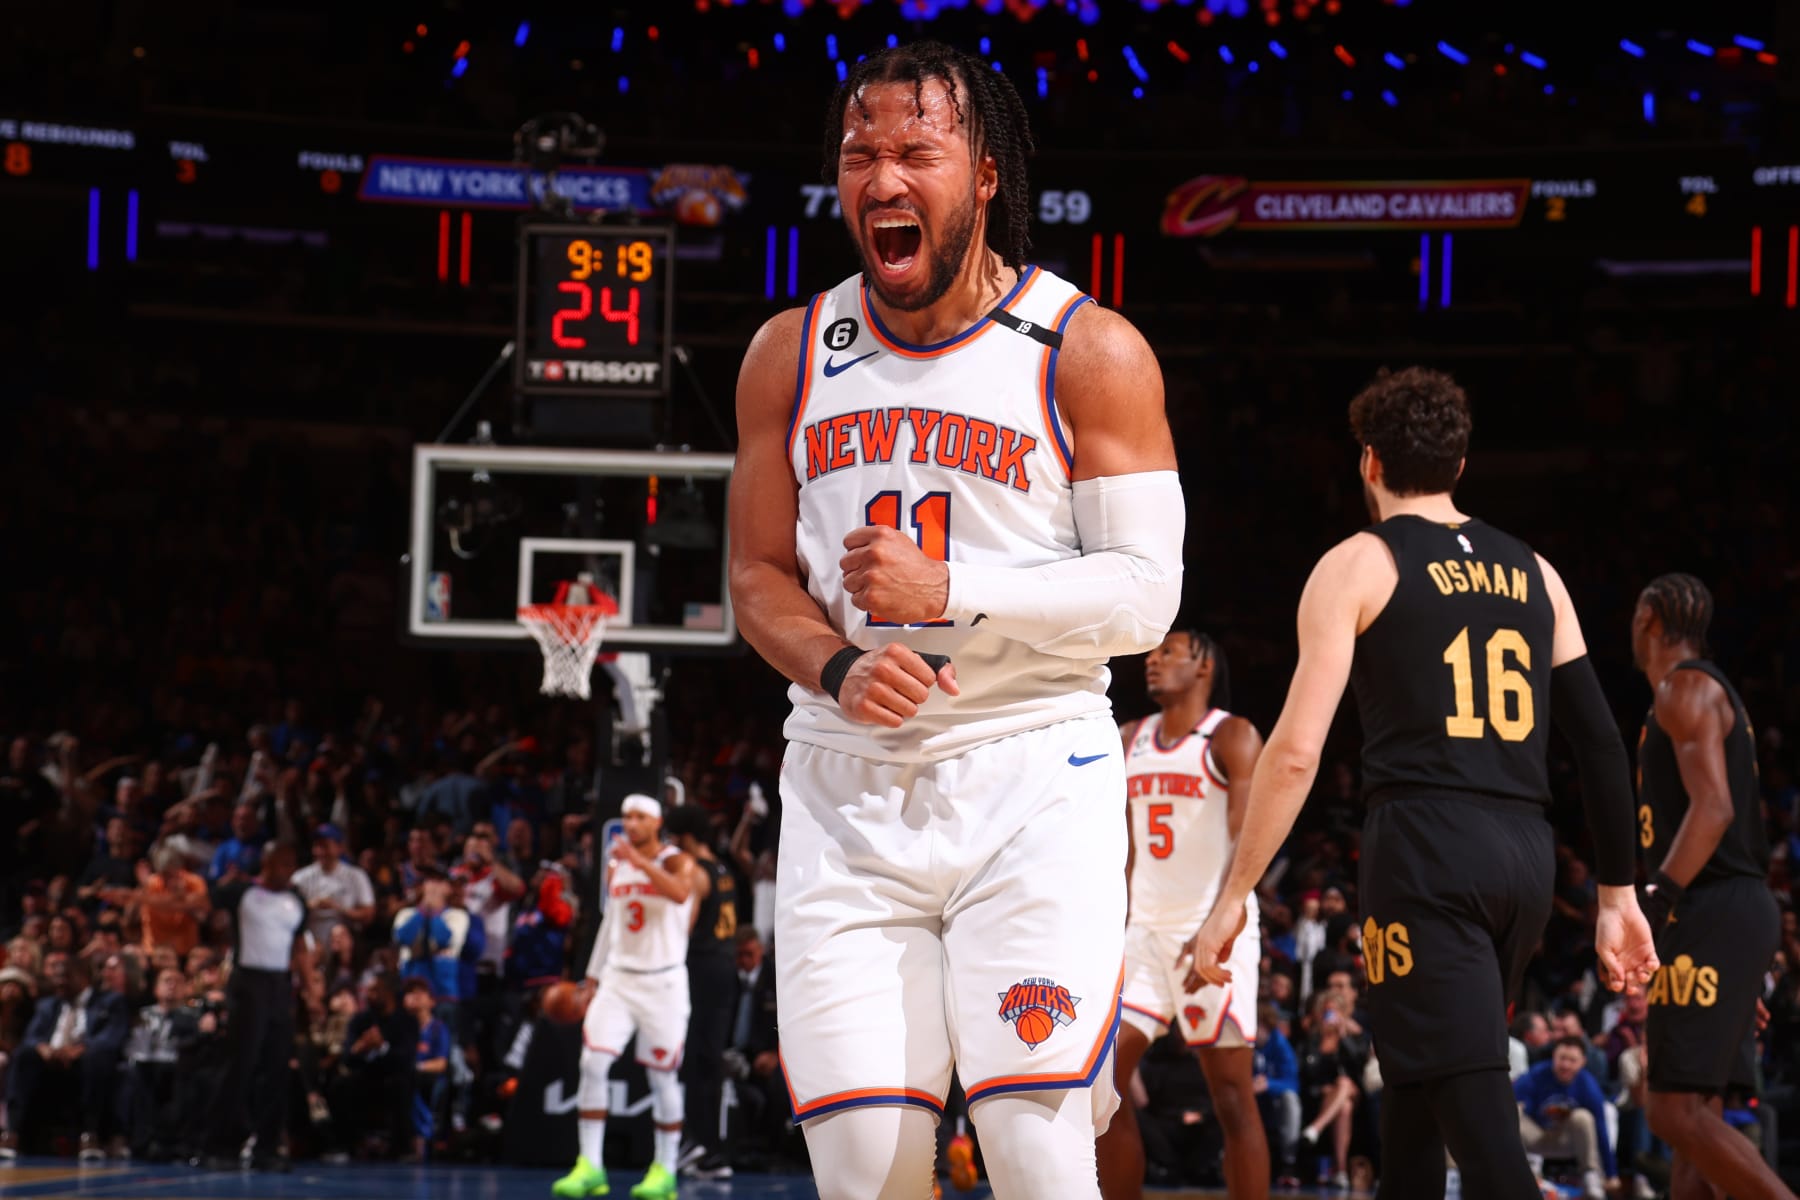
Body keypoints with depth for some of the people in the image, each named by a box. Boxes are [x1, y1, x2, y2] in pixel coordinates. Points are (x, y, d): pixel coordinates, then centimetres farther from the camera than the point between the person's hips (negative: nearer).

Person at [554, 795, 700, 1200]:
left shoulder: (677, 862, -5)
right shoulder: (616, 867, 12)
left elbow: (680, 894, -28)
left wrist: (639, 861, -29)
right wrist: (592, 977, 18)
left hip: (663, 981, -4)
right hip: (618, 979, 4)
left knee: (662, 1075, 0)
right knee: (592, 1063, -10)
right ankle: (589, 1167, -7)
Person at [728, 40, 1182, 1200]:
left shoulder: (1089, 353, -4)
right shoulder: (791, 356, 7)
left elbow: (1145, 593, -7)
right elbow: (759, 574, 13)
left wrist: (953, 592, -21)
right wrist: (837, 668, -9)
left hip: (1034, 772, -3)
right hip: (847, 786, 3)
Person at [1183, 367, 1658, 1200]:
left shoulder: (1359, 565, 3)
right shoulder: (1531, 572, 18)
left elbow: (1296, 750, -6)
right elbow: (1600, 743, 14)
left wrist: (1232, 899, -4)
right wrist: (1617, 896, 18)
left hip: (1425, 845, -6)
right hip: (1526, 851, 6)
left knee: (1477, 1111, -11)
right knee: (1415, 1076, 22)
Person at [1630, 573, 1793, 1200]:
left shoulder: (1686, 686, -7)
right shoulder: (1711, 694, 24)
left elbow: (1712, 808, -19)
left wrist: (1655, 902, -27)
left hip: (1714, 912, -10)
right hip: (1731, 909, 10)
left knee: (1678, 1113, -16)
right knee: (1693, 1113, 6)